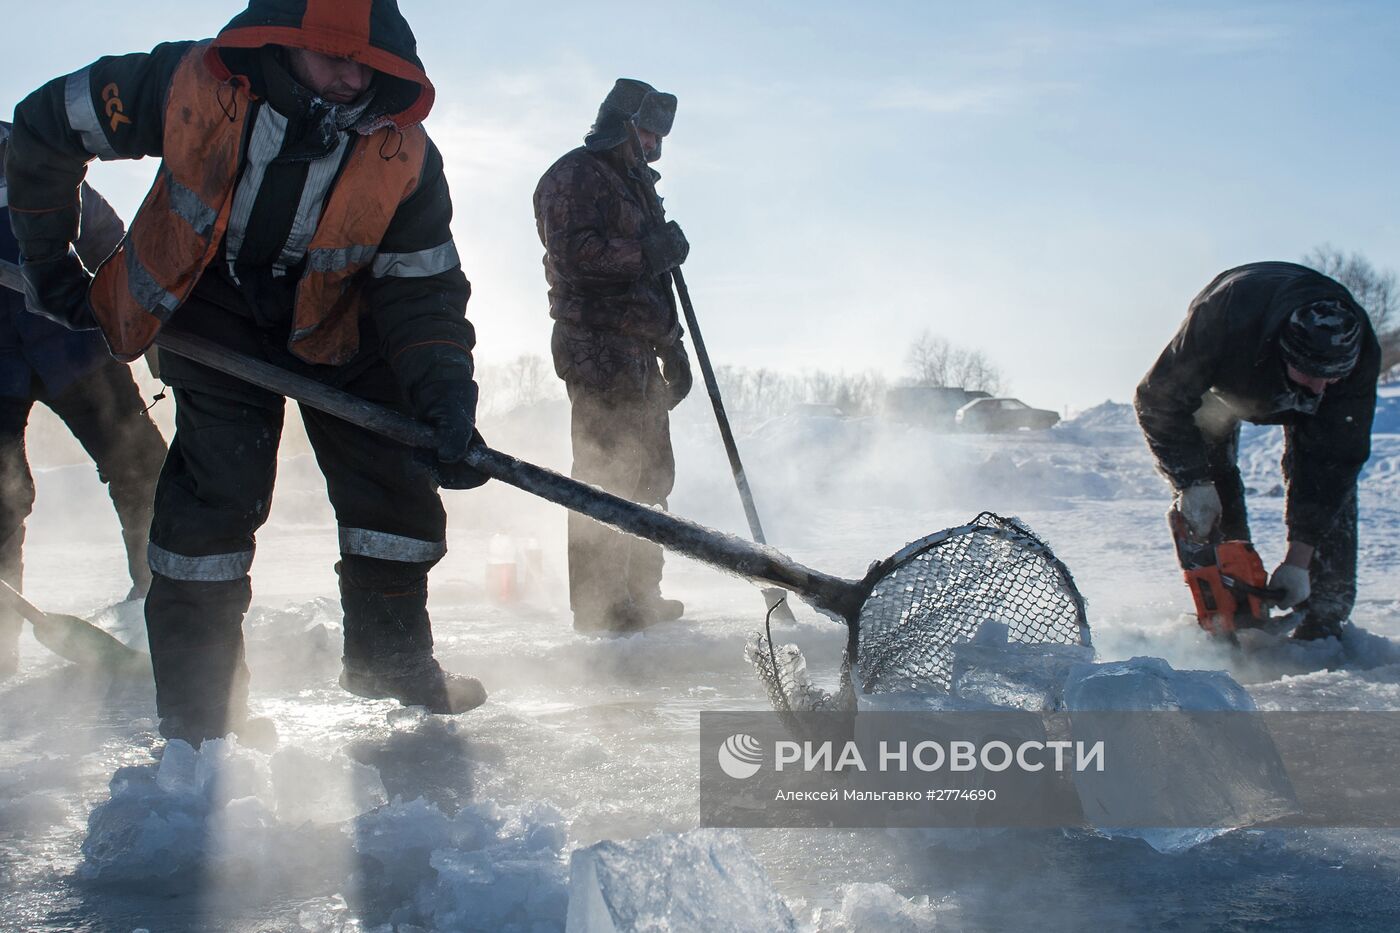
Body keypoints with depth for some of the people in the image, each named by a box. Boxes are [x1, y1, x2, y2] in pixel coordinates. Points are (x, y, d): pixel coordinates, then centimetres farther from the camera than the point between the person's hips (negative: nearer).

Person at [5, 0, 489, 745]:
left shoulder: (403, 156, -24)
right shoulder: (189, 88, -30)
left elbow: (423, 288, -17)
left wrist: (444, 391, -35)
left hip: (338, 327, 3)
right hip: (213, 312, -3)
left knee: (396, 478, 1)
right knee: (218, 487, -12)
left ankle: (390, 655, 22)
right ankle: (193, 703, -1)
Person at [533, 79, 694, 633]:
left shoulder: (635, 185, 25)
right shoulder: (575, 177, -5)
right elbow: (573, 252, -19)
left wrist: (672, 347, 24)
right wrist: (645, 254, -19)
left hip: (637, 348, 10)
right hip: (596, 345, -10)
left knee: (649, 472, 12)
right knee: (605, 473, -11)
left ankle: (639, 592, 20)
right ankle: (598, 603, -10)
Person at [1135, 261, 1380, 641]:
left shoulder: (1359, 356, -39)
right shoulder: (1224, 315, -47)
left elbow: (1334, 455, -33)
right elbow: (1158, 400, -35)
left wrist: (1299, 559, -35)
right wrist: (1192, 483, -41)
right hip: (1221, 380, 0)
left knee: (1330, 481, -17)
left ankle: (1322, 621, -14)